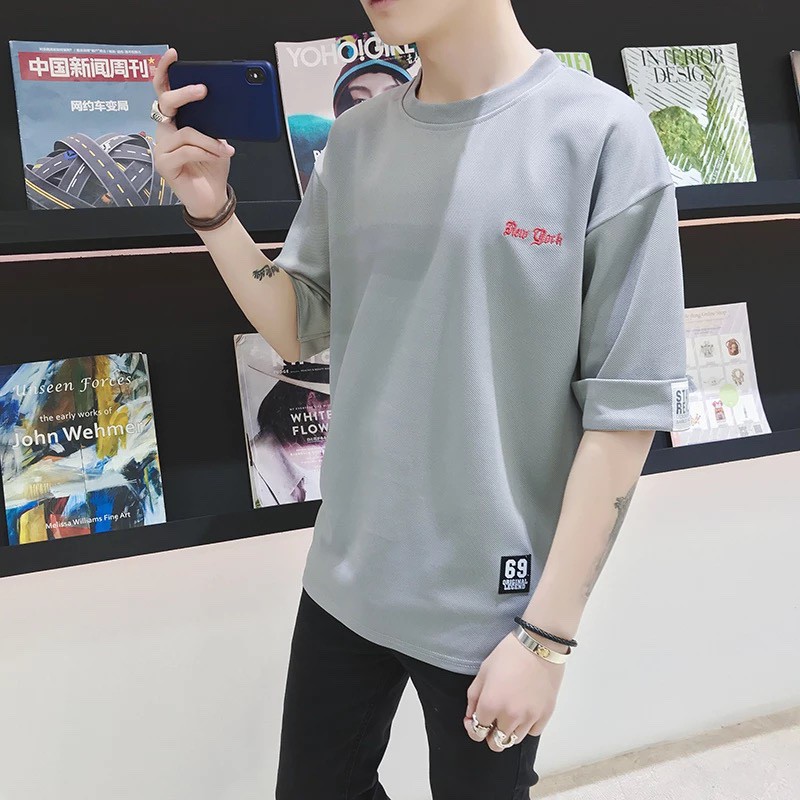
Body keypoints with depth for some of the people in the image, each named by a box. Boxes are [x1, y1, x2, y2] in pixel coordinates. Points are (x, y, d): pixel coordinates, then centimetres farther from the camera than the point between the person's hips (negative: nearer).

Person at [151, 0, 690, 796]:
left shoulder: (604, 135, -13)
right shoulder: (354, 141, 3)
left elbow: (627, 405, -13)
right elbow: (295, 329, 9)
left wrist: (548, 632, -12)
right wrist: (211, 209, -6)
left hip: (491, 599, -4)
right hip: (345, 576, 5)